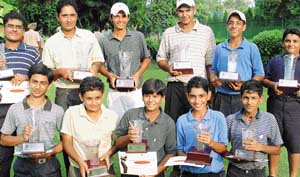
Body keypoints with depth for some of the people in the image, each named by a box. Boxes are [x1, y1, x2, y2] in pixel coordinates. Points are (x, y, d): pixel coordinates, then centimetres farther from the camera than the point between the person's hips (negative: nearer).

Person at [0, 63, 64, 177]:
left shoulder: (57, 111, -2)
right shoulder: (15, 109, 1)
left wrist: (52, 151, -14)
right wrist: (22, 138, -11)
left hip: (49, 166, -1)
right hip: (23, 166, 1)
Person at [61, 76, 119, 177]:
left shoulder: (112, 116, 2)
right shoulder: (71, 113, -2)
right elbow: (67, 143, 1)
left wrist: (108, 153, -6)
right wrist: (80, 161, -12)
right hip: (78, 169, -1)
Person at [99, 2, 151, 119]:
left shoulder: (138, 37, 4)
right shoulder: (104, 41, 4)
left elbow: (146, 59, 10)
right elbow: (99, 64, 10)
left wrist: (138, 74, -6)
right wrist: (110, 75, -8)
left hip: (134, 90, 0)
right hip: (114, 91, 0)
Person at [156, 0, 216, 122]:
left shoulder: (207, 32, 7)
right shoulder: (168, 33, 12)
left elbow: (210, 63, 6)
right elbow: (160, 58, 15)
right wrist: (169, 68, -7)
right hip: (175, 86, 2)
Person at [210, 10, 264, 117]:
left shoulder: (252, 48, 3)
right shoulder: (219, 48, 11)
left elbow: (259, 74, 2)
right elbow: (214, 70, 17)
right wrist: (214, 80, -6)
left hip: (243, 97, -2)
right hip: (221, 97, 2)